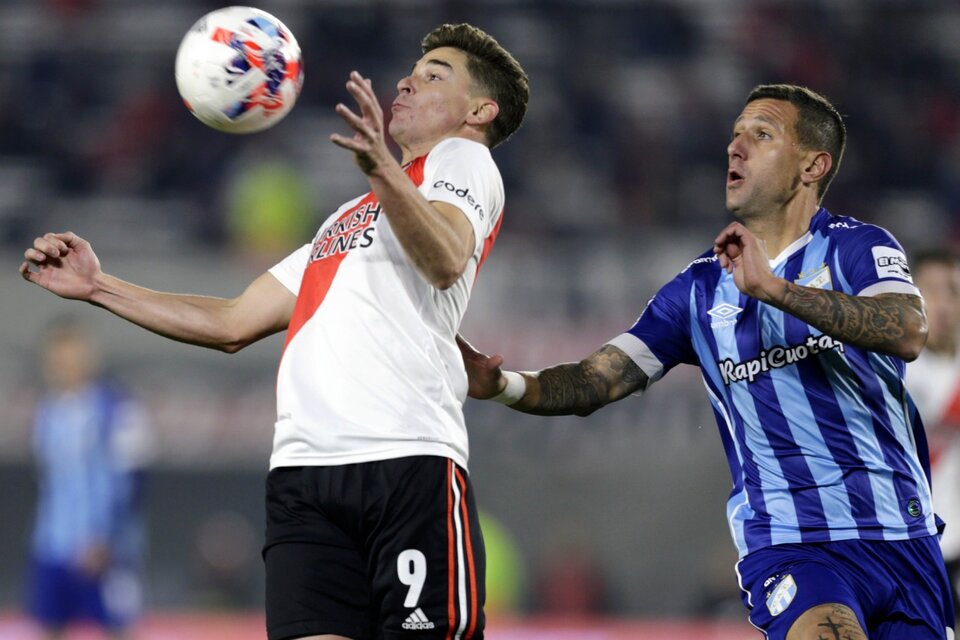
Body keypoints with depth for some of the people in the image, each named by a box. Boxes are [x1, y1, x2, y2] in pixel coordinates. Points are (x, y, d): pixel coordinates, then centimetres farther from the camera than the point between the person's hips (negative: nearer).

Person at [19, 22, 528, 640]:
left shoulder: (464, 159, 11)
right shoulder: (347, 220, 35)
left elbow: (445, 263, -12)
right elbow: (232, 324, 34)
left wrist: (383, 169, -29)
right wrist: (98, 286, 29)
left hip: (409, 463, -6)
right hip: (304, 471, 6)